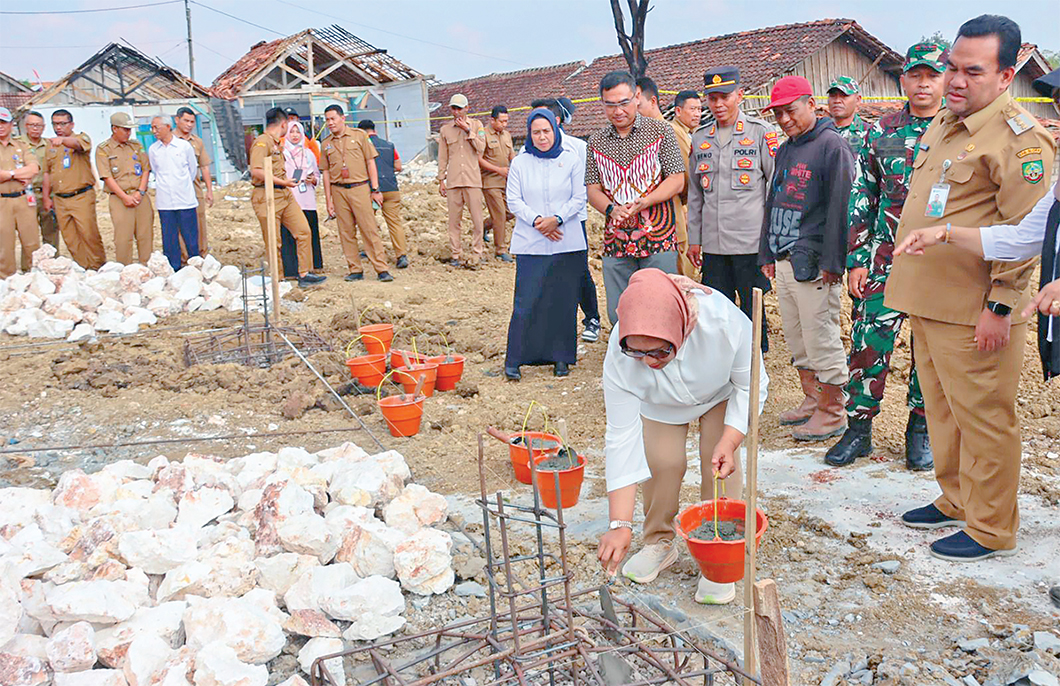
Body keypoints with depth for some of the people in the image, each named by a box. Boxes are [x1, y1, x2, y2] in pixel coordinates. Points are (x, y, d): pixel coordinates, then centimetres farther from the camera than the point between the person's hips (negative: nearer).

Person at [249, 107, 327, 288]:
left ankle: (304, 275, 8)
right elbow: (256, 171, -22)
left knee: (304, 231, 3)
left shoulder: (277, 143, 19)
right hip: (267, 197, -9)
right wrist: (282, 182, -16)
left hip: (285, 195, 9)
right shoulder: (262, 142, -11)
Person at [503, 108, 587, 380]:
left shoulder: (572, 159, 5)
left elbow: (579, 198, 2)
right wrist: (536, 220, -12)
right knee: (526, 302, -5)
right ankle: (514, 359, 4)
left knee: (564, 301, 4)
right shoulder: (520, 163, 7)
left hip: (568, 243, 1)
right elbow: (514, 200, 3)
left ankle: (561, 357, 17)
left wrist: (556, 219, -12)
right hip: (530, 244, 0)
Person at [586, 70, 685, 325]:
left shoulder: (660, 132, 1)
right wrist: (611, 209, -13)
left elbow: (677, 181, -3)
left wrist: (643, 203, -18)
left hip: (658, 237, -3)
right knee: (618, 315, 7)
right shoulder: (596, 142, 11)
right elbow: (593, 189, 9)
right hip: (615, 241, 3)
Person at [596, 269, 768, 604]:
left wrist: (730, 441, -37)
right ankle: (659, 542, 11)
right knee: (662, 460, -14)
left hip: (723, 393, -1)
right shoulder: (619, 355, -39)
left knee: (719, 462, -14)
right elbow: (621, 438, -34)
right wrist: (620, 524, -38)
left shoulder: (724, 321, -43)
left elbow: (750, 385, -23)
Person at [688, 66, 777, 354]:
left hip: (751, 243, -4)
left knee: (753, 312, 4)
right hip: (713, 244, 4)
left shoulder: (761, 132, -1)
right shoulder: (700, 138, 13)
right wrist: (694, 239, 14)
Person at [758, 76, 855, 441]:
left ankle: (832, 413, 8)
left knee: (822, 339, -3)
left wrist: (831, 261, -17)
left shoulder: (831, 145, -8)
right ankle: (812, 401, 27)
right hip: (783, 261, 8)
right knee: (797, 340, 15)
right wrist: (767, 255, 18)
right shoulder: (784, 150, 18)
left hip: (814, 264, -8)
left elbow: (839, 205, -14)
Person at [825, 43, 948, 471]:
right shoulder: (880, 133, 5)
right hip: (885, 257, 1)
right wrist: (857, 259, 1)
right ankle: (859, 428, 13)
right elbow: (861, 198, 6)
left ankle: (920, 430, 24)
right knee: (869, 342, 0)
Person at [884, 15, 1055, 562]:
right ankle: (956, 501, 35)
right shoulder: (942, 124, 14)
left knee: (982, 419, 2)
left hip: (973, 314, -9)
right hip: (927, 302, 9)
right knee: (942, 408, 19)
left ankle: (991, 529, 17)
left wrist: (1000, 306, -18)